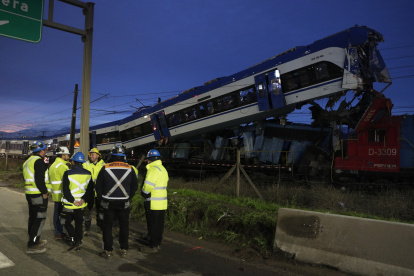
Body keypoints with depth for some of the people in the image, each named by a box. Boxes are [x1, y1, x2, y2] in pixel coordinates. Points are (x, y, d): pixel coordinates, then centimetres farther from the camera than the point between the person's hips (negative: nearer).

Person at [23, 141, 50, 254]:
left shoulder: (28, 161, 17)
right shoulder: (39, 161, -15)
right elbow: (39, 179, -23)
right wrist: (44, 192, -14)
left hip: (29, 193, 10)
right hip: (38, 194, -10)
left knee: (33, 217, 19)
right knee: (40, 219, -6)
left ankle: (35, 240, 32)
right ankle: (32, 245, -5)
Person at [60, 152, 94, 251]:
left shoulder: (68, 173, -11)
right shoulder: (88, 174, 3)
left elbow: (65, 190, -15)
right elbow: (90, 190, 0)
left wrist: (73, 201, -12)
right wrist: (84, 200, -8)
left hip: (69, 205, -4)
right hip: (82, 205, 4)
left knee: (66, 222, 14)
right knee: (79, 223, 16)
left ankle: (72, 238, 0)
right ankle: (78, 242, 17)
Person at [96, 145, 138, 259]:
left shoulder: (105, 168, -6)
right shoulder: (129, 169, -2)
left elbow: (98, 186, 0)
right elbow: (135, 186, 4)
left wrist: (101, 199, 12)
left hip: (108, 202, -1)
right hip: (124, 203, 1)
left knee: (107, 226, 9)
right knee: (124, 226, 13)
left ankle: (108, 251, 11)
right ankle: (124, 249, 20)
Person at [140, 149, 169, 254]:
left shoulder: (153, 169, -17)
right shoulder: (163, 169, 14)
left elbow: (147, 187, -21)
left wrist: (143, 193, -1)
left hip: (153, 204, -9)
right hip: (162, 203, 9)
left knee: (153, 226, 0)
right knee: (159, 225, 16)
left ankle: (153, 246, 8)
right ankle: (158, 244, 25)